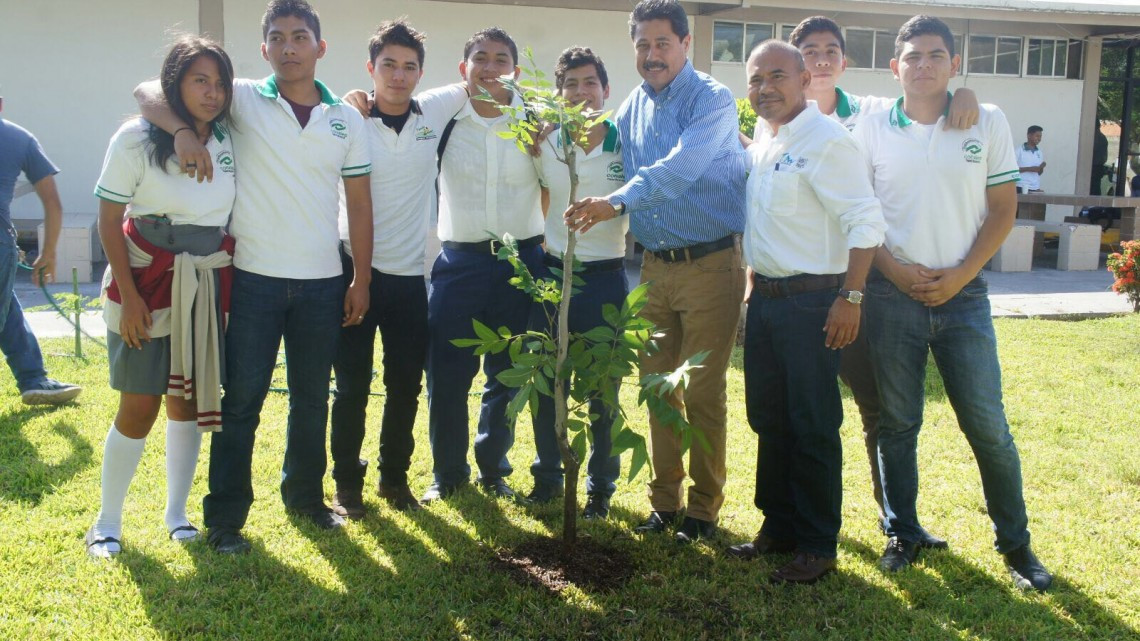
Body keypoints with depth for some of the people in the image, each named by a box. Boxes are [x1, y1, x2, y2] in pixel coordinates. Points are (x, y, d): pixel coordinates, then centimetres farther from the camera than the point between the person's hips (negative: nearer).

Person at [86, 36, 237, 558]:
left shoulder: (229, 142, 3)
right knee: (139, 407, -3)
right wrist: (129, 296, -13)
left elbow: (238, 216, 11)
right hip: (146, 282, -4)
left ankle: (177, 512, 23)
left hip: (208, 285, 4)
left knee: (188, 400, 9)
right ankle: (107, 521, 14)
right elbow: (109, 222, -8)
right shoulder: (136, 139, -9)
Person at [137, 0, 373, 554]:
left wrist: (361, 280, 5)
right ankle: (224, 517, 15)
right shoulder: (243, 99, -1)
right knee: (241, 401, 3)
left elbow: (359, 205, 9)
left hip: (322, 283, 3)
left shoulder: (346, 119, 7)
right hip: (254, 279, -2)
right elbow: (149, 93, -4)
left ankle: (305, 496, 32)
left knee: (311, 399, 14)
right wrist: (182, 131, -25)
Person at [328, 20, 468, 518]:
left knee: (406, 384, 10)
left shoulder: (434, 111, 2)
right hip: (357, 268, -3)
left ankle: (394, 477, 28)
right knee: (353, 386, 5)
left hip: (410, 274, 3)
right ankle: (347, 482, 21)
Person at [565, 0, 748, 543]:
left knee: (703, 394, -1)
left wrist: (616, 202, -34)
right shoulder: (632, 107, 11)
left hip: (709, 264, -6)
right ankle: (664, 500, 22)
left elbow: (679, 167, -26)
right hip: (654, 264, 6)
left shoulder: (711, 100, -10)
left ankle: (702, 509, 12)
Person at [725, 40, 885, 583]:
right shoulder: (760, 142, 12)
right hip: (764, 298, 8)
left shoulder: (826, 141, -13)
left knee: (813, 429, 0)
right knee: (768, 421, 15)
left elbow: (866, 222, -18)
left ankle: (818, 545, 12)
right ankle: (778, 527, 29)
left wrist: (850, 297, -21)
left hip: (812, 302, -8)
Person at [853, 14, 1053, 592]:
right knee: (896, 423, 7)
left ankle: (1015, 543, 16)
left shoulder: (987, 122, 3)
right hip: (892, 292, 1)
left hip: (962, 291, 0)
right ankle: (902, 534, 22)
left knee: (987, 425, 1)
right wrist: (894, 267, -8)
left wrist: (960, 274, -7)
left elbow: (1003, 209, 4)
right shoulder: (871, 130, 4)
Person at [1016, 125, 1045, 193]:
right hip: (1022, 188, -5)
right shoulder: (1019, 151, -2)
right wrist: (1029, 169, -14)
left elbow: (1039, 173, 18)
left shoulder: (1040, 153, 13)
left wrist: (1041, 168, -5)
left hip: (1036, 188, 5)